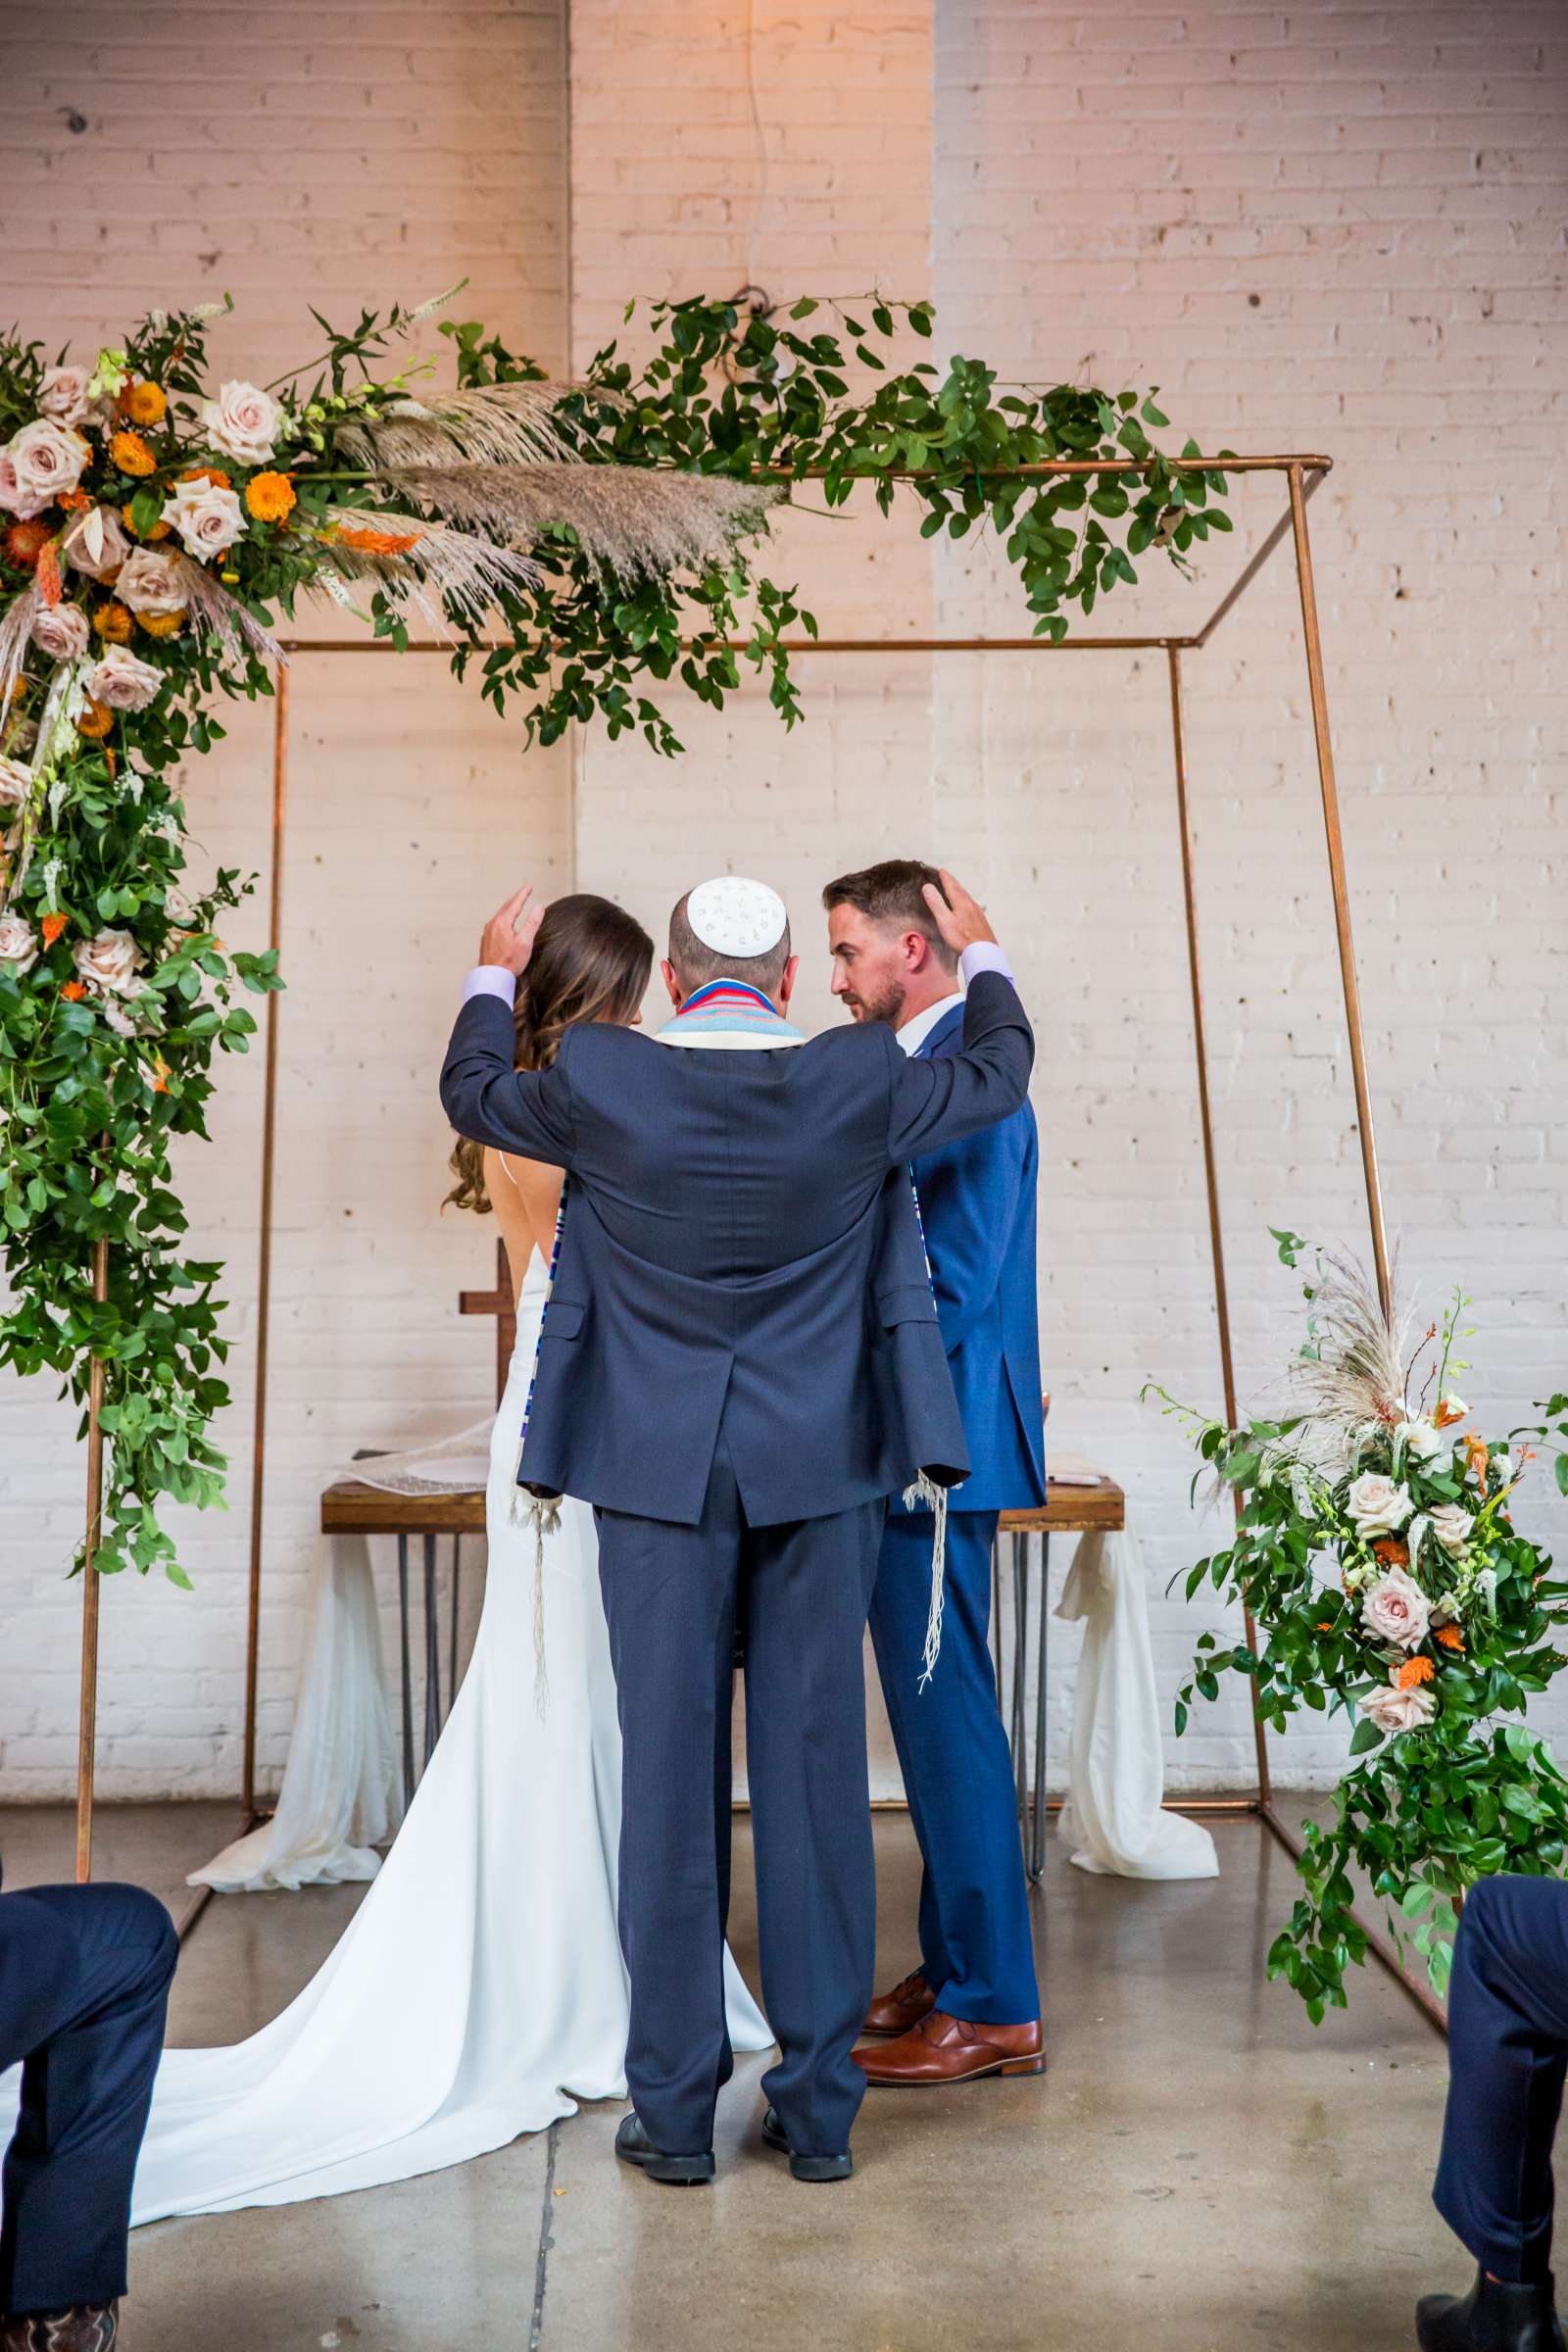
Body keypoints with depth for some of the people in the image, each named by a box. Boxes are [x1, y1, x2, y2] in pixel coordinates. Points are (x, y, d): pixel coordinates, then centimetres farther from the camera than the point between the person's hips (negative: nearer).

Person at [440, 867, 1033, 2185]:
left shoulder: (598, 1079, -7)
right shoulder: (864, 1082, -5)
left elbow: (471, 1092, 14)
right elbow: (1002, 1070, 15)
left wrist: (495, 975, 33)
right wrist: (981, 953, 34)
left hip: (659, 1474, 0)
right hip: (821, 1472, 1)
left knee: (671, 1778, 7)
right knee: (816, 1776, 8)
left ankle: (675, 2111, 19)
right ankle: (819, 2108, 21)